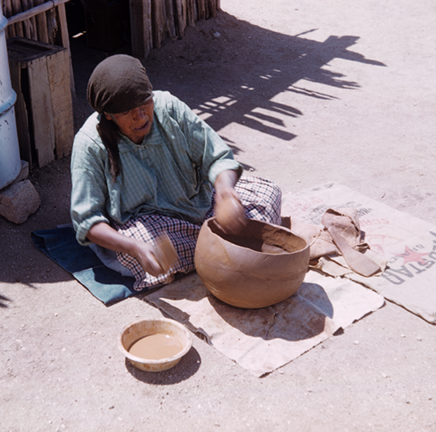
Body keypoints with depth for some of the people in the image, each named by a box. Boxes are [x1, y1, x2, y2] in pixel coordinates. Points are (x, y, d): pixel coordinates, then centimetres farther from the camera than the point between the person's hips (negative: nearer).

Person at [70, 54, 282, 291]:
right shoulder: (91, 144, -20)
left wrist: (225, 189, -36)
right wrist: (135, 247, -38)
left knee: (268, 193, -9)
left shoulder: (168, 107, -14)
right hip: (142, 224, -2)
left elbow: (217, 158, -11)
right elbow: (87, 220, -20)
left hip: (196, 201, 2)